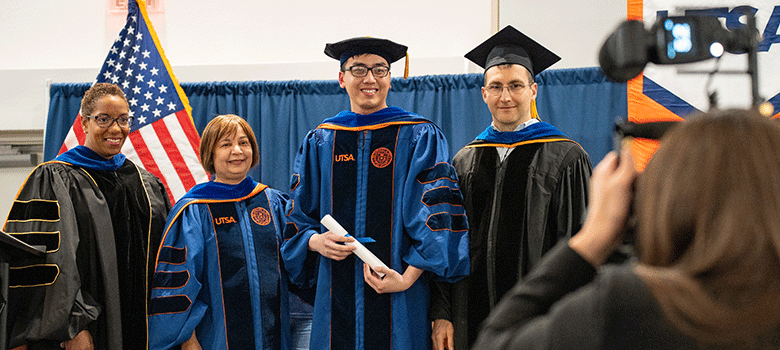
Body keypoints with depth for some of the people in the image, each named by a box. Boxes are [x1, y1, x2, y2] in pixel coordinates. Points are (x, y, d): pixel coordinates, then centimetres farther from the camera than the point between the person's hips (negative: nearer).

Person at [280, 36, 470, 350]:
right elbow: (299, 217, 13)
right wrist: (315, 241, -10)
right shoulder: (318, 143, 10)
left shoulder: (419, 138, 0)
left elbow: (439, 214, -8)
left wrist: (408, 278, -19)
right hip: (337, 297, 3)